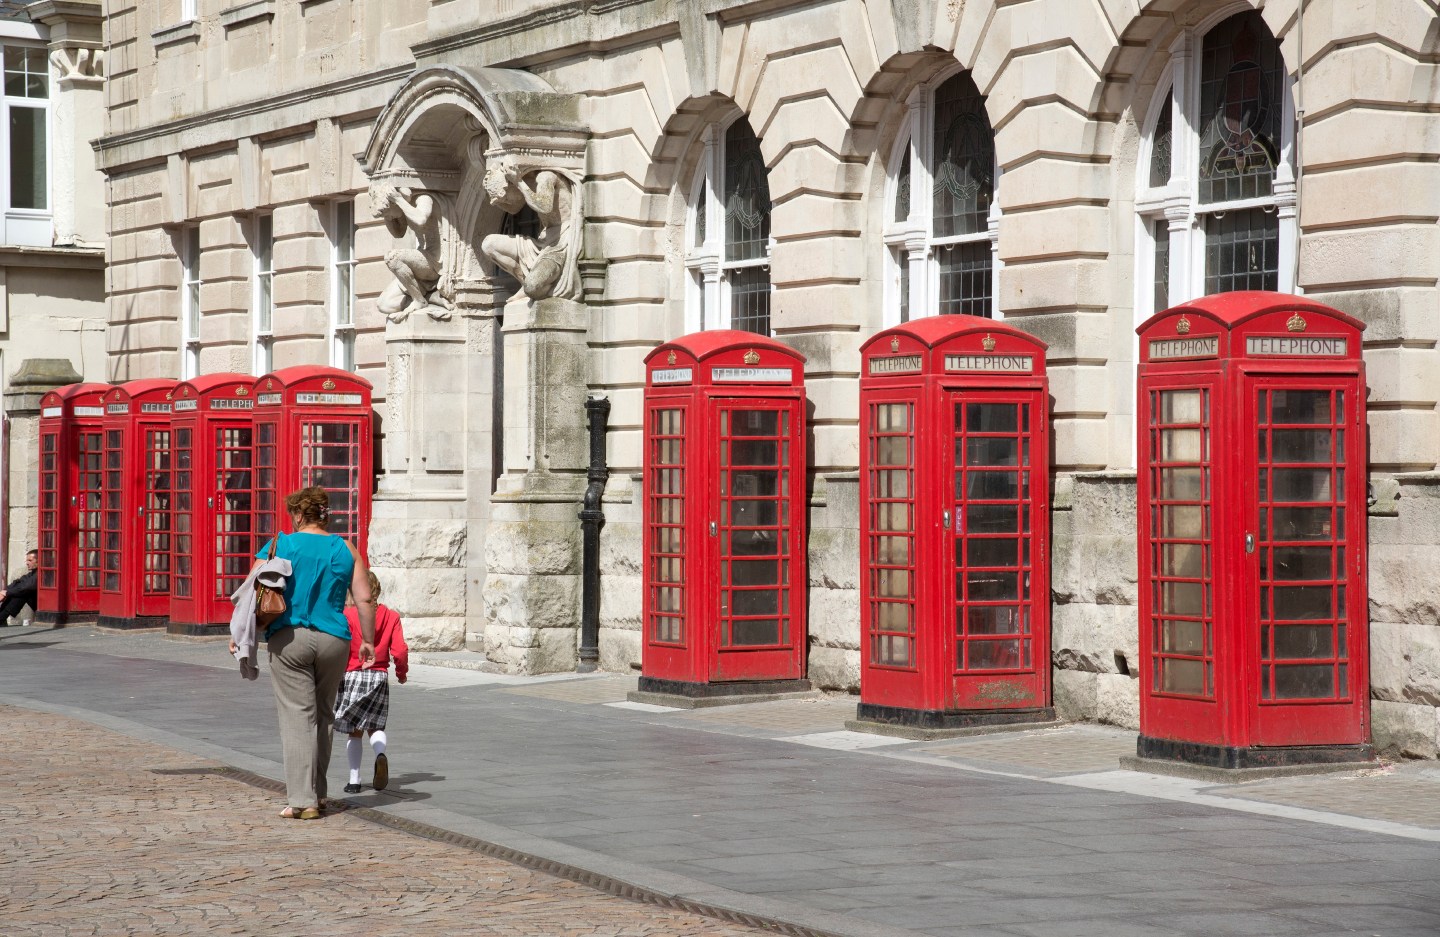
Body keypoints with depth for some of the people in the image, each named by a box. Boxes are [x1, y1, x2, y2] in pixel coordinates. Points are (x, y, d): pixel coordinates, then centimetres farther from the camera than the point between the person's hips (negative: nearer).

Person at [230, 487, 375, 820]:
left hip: (289, 639, -3)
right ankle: (317, 793, 24)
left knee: (297, 716, -3)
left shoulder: (279, 546, 1)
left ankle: (302, 800, -9)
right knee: (323, 716, 16)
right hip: (333, 641, 3)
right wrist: (368, 641, 12)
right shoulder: (345, 550, 7)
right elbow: (364, 600, 3)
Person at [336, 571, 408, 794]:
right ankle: (380, 753, -20)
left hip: (352, 675, -2)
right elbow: (400, 651, -4)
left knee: (355, 731, 10)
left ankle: (354, 780, 5)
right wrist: (402, 672, 14)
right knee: (375, 726, 13)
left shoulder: (348, 615, -7)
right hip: (379, 677, 2)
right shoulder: (391, 616, 1)